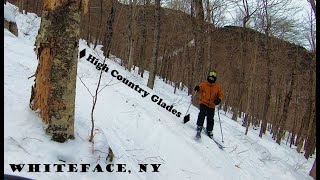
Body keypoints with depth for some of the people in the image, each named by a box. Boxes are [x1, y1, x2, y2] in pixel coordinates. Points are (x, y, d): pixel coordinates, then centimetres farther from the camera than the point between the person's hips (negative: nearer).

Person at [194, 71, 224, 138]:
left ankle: (209, 131, 20)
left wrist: (219, 99, -8)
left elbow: (221, 94, 11)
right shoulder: (203, 84, 1)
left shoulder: (218, 87, 5)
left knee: (210, 118, 4)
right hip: (203, 103, -2)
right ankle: (199, 126, -10)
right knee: (202, 114, -23)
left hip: (212, 105, 2)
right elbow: (199, 93, 5)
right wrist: (197, 90, -17)